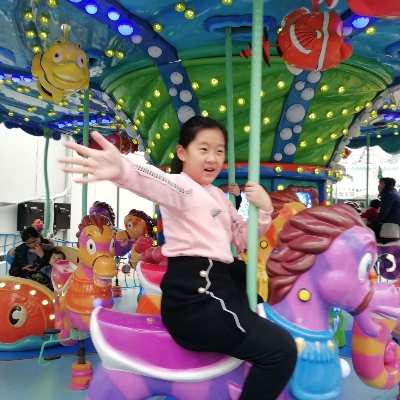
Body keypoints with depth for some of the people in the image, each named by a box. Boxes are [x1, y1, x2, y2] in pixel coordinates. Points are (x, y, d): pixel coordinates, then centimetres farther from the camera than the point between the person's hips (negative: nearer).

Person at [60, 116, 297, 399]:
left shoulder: (219, 196, 19)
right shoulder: (181, 187, -8)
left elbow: (244, 241, 20)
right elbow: (157, 182, -32)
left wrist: (264, 210, 2)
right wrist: (123, 169, -55)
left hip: (216, 287, 10)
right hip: (194, 297, -10)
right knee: (281, 350, -13)